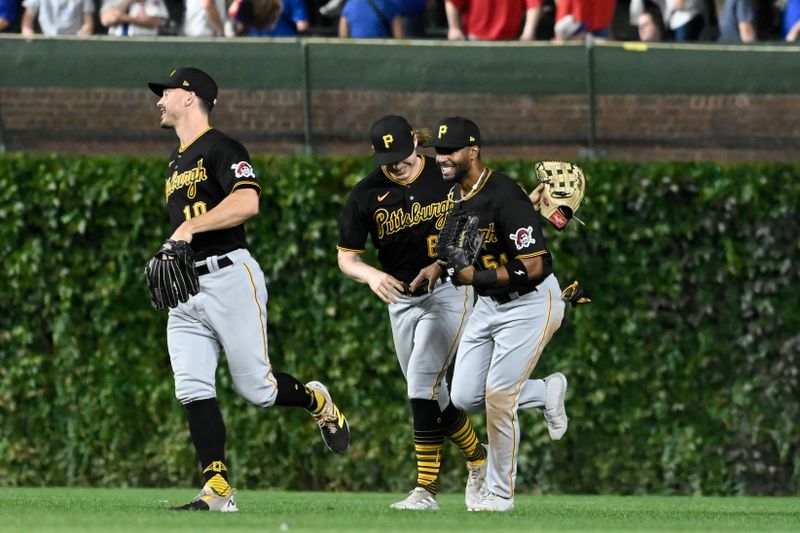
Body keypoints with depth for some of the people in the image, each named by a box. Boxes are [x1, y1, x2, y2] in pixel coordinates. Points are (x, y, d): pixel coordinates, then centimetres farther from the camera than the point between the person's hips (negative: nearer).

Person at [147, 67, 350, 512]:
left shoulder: (220, 148, -6)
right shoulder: (177, 162, 22)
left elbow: (248, 202, -22)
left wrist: (190, 228, -22)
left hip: (229, 277, -8)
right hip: (186, 289, 8)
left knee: (256, 387, -7)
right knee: (193, 391, -5)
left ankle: (317, 401, 24)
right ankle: (218, 491, -6)